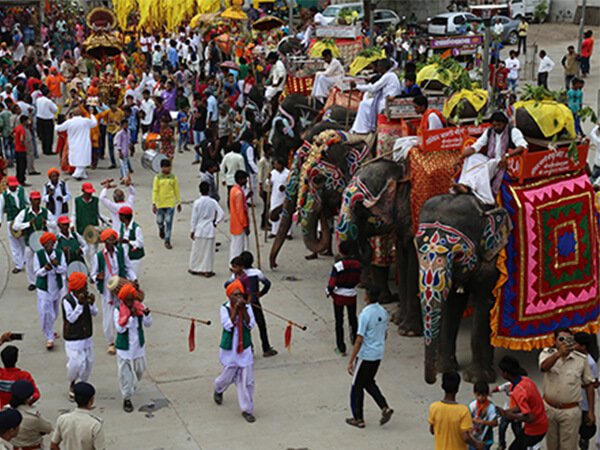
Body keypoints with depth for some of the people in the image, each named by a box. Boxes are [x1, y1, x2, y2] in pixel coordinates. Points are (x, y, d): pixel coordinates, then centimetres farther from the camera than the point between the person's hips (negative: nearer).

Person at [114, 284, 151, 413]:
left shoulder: (140, 307, -6)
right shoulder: (118, 310, -16)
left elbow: (147, 324, -8)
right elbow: (120, 328, -25)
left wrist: (147, 314, -28)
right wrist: (130, 316, -35)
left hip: (138, 345, 4)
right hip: (124, 347, -4)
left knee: (140, 369, 19)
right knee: (125, 373, 2)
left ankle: (132, 383, 51)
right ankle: (127, 399, 16)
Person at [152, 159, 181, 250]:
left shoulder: (173, 177, 3)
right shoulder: (157, 178, -2)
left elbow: (176, 190, 9)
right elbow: (155, 191, -4)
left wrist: (179, 203, 12)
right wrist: (153, 204, -11)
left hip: (171, 204, 0)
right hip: (160, 204, 0)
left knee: (169, 223, -6)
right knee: (159, 221, 13)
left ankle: (167, 242, -2)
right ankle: (161, 229, 49)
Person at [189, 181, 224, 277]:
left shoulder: (197, 202, -9)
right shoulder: (213, 202, -7)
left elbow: (194, 218, -6)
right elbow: (222, 214, -11)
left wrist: (192, 230, 1)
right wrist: (216, 223, 1)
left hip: (199, 230, 0)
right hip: (210, 230, 0)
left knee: (197, 249, 12)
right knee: (209, 250, 7)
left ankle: (194, 269, 22)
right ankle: (207, 271, 10)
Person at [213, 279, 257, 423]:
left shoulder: (247, 307, -5)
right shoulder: (225, 308, -10)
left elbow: (251, 325, -13)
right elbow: (228, 326, -20)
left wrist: (244, 310, -24)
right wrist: (235, 310, -27)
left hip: (245, 349, 2)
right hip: (229, 348, -2)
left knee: (247, 381, 1)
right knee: (228, 377, 11)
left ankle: (247, 410, 14)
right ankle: (218, 389, 49)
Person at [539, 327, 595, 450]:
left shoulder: (581, 359, -4)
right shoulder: (547, 353, -3)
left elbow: (589, 385, 3)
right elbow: (544, 367, -27)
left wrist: (591, 411, 1)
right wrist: (559, 353, -44)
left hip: (570, 412, -1)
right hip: (549, 408, 2)